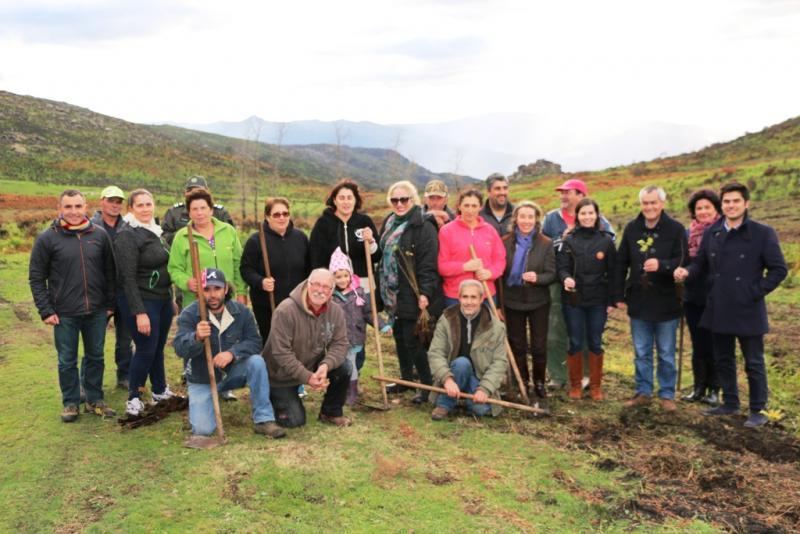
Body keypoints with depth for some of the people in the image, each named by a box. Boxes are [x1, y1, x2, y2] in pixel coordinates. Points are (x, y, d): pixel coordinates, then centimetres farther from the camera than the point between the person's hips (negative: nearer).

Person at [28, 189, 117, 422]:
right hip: (64, 314, -2)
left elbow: (109, 272, 8)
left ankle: (95, 400, 28)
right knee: (67, 361, 9)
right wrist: (46, 310, -7)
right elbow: (36, 278, -2)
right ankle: (70, 403, 25)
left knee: (96, 357, 13)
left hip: (96, 312, 2)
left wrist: (110, 303, 6)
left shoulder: (100, 234, 1)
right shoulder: (47, 238, -6)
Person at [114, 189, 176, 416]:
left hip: (163, 299, 7)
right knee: (146, 350, -3)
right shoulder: (127, 235, -14)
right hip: (141, 301, -7)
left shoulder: (156, 231, 11)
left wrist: (171, 299, 17)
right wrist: (139, 312, -21)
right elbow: (128, 277, -18)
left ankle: (160, 390, 31)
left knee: (159, 347, 16)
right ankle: (134, 398, 13)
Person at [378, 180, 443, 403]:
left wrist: (425, 293, -25)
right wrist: (383, 288, 19)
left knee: (413, 341, -6)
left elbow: (429, 264, -20)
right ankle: (406, 379, 33)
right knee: (399, 337, 17)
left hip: (414, 295, -8)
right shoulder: (389, 223, 12)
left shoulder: (423, 226, -14)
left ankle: (428, 386, 7)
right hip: (393, 294, 8)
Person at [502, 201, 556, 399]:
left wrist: (537, 278, -26)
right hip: (513, 301, 1)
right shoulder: (505, 242, -1)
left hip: (538, 302, -1)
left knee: (539, 346, 5)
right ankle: (522, 382, 25)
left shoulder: (546, 244, -3)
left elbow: (551, 274, -4)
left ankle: (539, 382, 24)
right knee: (517, 345, 10)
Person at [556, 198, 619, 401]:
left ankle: (596, 385, 20)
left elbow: (613, 272, 4)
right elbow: (562, 267, -4)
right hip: (573, 300, 0)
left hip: (598, 301, 0)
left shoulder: (606, 240, 2)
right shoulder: (568, 241, 1)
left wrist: (613, 299, 0)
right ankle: (575, 385, 18)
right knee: (575, 343, 6)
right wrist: (566, 279, -26)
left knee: (595, 343, 8)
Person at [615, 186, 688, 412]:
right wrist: (619, 294, 4)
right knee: (641, 352, 12)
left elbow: (682, 261, -10)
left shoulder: (675, 229, -8)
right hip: (638, 301, 3)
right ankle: (643, 392, 24)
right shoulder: (632, 228, 3)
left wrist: (661, 265, -29)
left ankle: (667, 394, 21)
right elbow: (621, 263, 6)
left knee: (666, 353, 9)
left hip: (665, 302, -3)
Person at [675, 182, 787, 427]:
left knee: (754, 363, 6)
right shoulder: (711, 233, 5)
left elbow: (779, 269, -6)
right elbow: (701, 264, 10)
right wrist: (687, 272, -11)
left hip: (748, 311, -5)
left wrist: (756, 292, -12)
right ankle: (730, 403, 32)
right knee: (723, 360, 16)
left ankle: (758, 411, 20)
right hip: (719, 310, 5)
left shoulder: (763, 233, -8)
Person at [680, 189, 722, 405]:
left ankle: (713, 389, 17)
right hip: (693, 298, 4)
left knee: (713, 345, 5)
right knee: (698, 344, 11)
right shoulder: (688, 233, 7)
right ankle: (698, 387, 21)